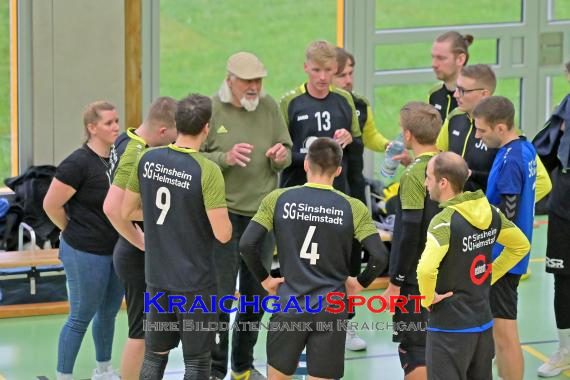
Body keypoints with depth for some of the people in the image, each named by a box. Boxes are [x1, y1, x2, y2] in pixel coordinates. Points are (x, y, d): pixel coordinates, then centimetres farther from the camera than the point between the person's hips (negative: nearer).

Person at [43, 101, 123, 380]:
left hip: (116, 250, 7)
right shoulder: (79, 163, -18)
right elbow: (51, 205, -15)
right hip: (86, 253, -7)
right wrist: (75, 232, -3)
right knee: (81, 318, 2)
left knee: (108, 313, 19)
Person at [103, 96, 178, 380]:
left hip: (141, 254, 10)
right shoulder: (135, 156, -24)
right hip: (140, 257, -10)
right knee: (142, 333, 0)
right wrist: (141, 243, -23)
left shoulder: (130, 141, 5)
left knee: (143, 331, 19)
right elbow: (112, 208, -34)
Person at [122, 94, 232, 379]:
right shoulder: (207, 171, -18)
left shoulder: (147, 160, -2)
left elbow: (127, 211, 9)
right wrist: (220, 214, 2)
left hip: (157, 277, 5)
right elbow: (222, 234, -19)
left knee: (155, 355, 16)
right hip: (195, 281, -5)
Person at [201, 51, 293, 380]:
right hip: (224, 213, -4)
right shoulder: (211, 110, -7)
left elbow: (287, 153, 12)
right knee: (221, 294, -5)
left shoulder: (270, 107, 5)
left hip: (263, 213, 5)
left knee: (257, 294, 13)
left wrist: (281, 157, -11)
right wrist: (225, 158, -22)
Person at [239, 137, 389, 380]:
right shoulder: (353, 208, -4)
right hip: (332, 309, 0)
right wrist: (359, 284, 7)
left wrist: (264, 279, 6)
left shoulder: (278, 199, -2)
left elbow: (247, 244, -9)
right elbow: (379, 257, -11)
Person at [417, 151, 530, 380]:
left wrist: (428, 299, -17)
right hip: (484, 323, 8)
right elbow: (521, 245, 17)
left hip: (450, 327, -7)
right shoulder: (489, 212, 2)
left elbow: (426, 269, -36)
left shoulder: (445, 221, -21)